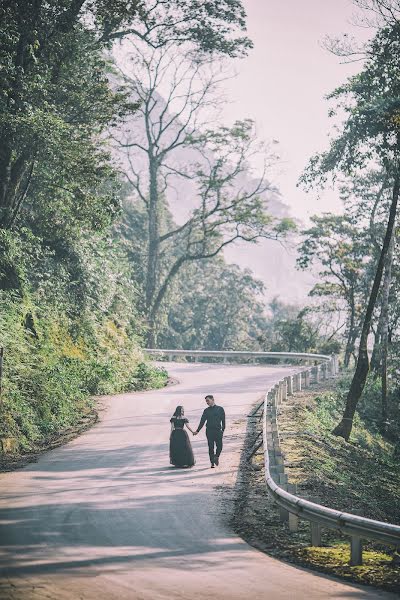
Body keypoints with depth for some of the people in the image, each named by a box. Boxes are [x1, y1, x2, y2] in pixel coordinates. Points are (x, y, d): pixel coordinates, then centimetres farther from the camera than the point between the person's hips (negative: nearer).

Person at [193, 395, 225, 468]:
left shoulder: (220, 409, 6)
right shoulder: (206, 410, 11)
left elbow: (223, 420, 5)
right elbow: (202, 421, 11)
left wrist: (223, 429, -5)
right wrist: (197, 431, 5)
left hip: (218, 430, -1)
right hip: (209, 431, 1)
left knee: (219, 446, -10)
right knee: (211, 447, 0)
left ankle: (216, 456, 14)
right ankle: (212, 462, 5)